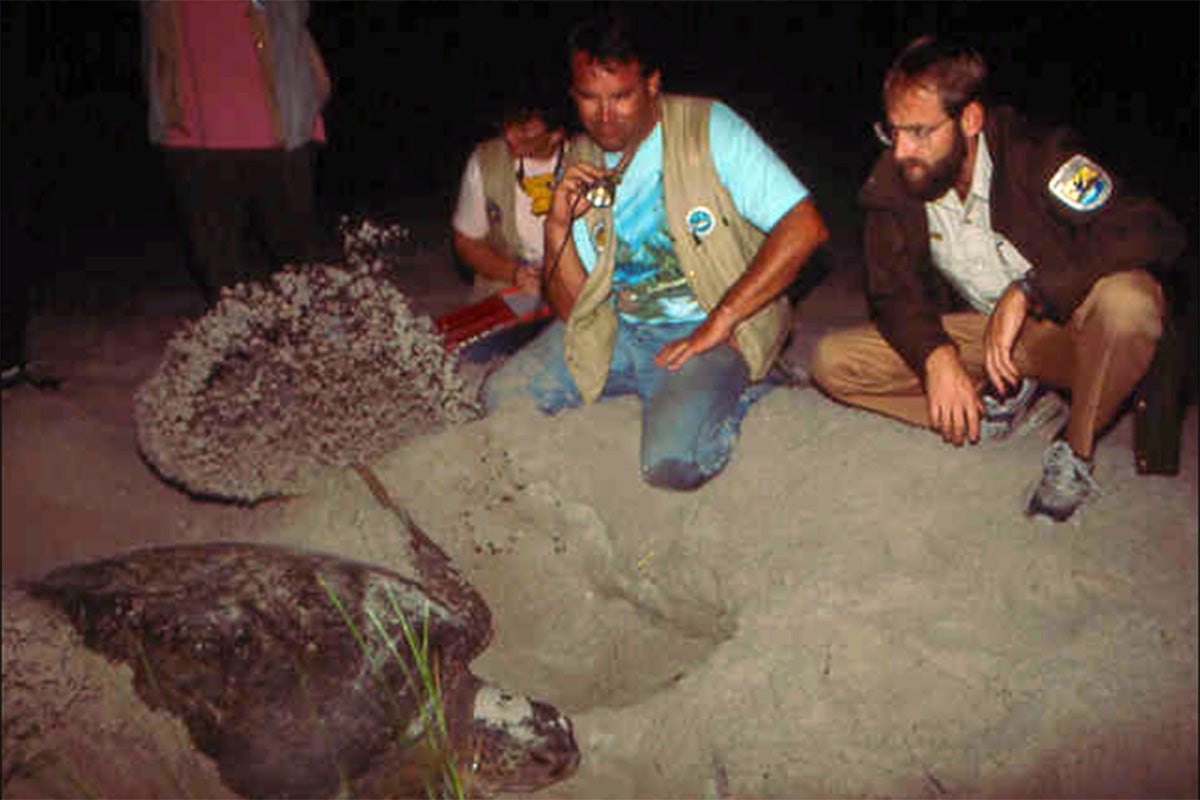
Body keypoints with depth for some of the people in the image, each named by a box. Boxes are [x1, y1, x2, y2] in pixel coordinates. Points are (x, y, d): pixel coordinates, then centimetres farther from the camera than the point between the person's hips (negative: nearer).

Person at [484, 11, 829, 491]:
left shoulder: (708, 128, -10)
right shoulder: (581, 163, 4)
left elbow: (804, 227, -18)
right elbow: (571, 309, 3)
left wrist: (719, 323, -19)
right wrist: (557, 226, -15)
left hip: (709, 333, -5)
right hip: (615, 332, 6)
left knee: (670, 463, -28)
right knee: (502, 398, -6)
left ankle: (736, 395, 3)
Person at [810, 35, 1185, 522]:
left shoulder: (1036, 156, -23)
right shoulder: (894, 184, -11)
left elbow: (1156, 232, -33)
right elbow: (892, 293, -4)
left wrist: (1025, 291, -39)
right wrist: (936, 356, -24)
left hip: (1069, 327, -3)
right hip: (978, 336, 4)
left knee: (1127, 299, -39)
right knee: (833, 362, -12)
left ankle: (1075, 450, -12)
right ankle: (1003, 396, -5)